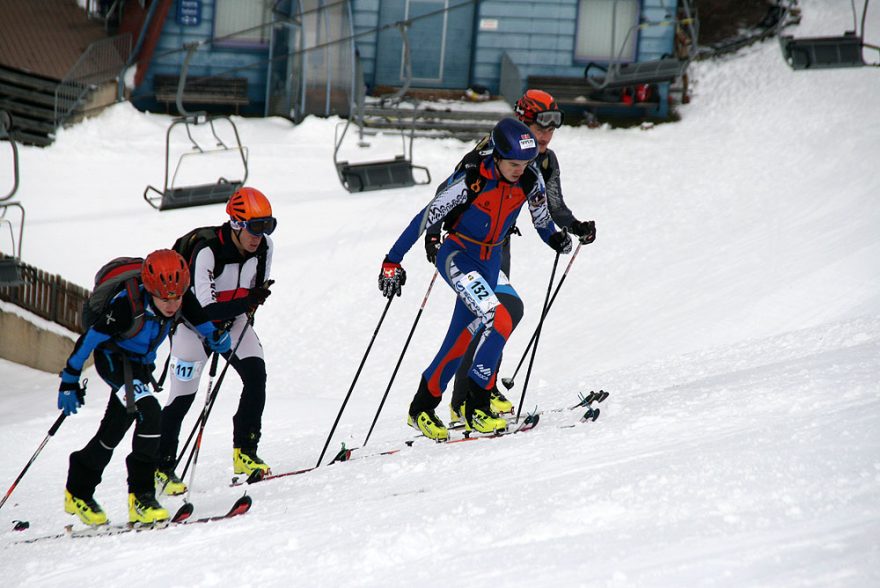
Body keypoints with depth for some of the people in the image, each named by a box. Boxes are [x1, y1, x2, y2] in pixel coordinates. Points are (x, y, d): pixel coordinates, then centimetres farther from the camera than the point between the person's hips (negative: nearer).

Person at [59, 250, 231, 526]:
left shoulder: (183, 301, -20)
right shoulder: (128, 305, -34)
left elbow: (203, 322, 3)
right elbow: (90, 338, -23)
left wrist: (216, 337, -15)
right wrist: (69, 381, -17)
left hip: (141, 363, 7)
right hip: (113, 358, -7)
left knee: (114, 430, 16)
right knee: (149, 412, -27)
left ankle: (79, 493, 34)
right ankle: (140, 496, -22)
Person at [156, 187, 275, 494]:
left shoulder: (264, 247, -14)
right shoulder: (207, 251, -33)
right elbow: (205, 310, -34)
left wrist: (245, 315, -9)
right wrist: (249, 301, -33)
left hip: (232, 319, 5)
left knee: (255, 373, -15)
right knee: (183, 394, -8)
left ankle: (245, 453, -8)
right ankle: (162, 467, 5)